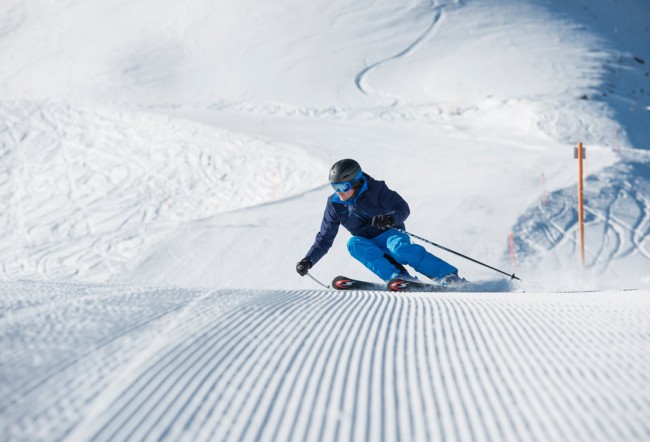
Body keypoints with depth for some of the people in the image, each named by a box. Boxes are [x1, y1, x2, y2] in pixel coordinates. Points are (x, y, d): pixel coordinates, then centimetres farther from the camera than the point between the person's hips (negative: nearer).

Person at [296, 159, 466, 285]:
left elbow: (403, 208, -12)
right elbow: (324, 239, 6)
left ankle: (449, 277, -40)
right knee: (353, 243, -30)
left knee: (399, 248, -37)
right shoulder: (335, 205, -3)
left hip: (390, 235, -3)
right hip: (369, 246, 4)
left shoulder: (375, 189, -13)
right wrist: (308, 261, -7)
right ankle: (399, 277, -43)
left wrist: (391, 218, -34)